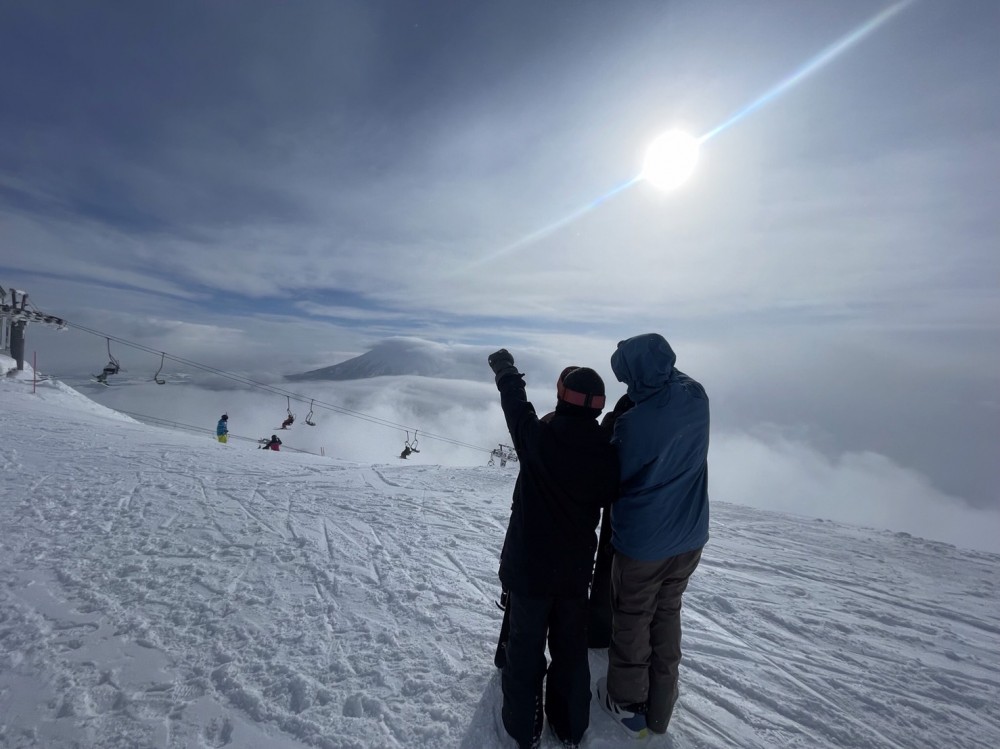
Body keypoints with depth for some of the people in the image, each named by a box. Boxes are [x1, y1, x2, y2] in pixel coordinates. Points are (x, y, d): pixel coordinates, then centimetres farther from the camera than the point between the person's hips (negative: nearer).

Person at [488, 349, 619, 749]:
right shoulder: (607, 453, -15)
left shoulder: (539, 436, -22)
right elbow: (609, 496, 3)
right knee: (571, 650, 24)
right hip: (576, 569, 3)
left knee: (524, 648, 20)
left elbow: (515, 402, -4)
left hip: (529, 566, -2)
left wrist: (506, 369, 15)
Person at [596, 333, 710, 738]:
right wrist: (660, 365, 2)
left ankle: (628, 705, 40)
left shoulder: (633, 422, -29)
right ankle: (658, 711, 43)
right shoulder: (697, 397, -11)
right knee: (667, 617, 24)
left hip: (642, 542, -5)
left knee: (633, 620, 18)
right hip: (690, 537, 6)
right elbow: (676, 377, 14)